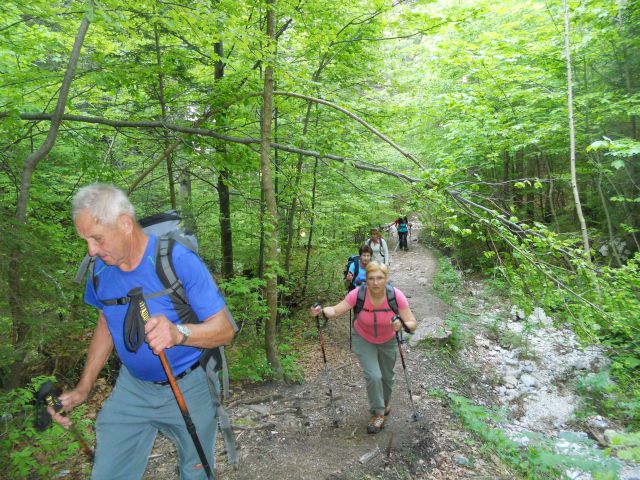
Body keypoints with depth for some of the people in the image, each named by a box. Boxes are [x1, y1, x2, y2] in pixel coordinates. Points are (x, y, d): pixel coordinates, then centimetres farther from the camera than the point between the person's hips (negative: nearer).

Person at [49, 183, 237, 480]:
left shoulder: (178, 260, -25)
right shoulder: (100, 268, -7)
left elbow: (225, 328, -25)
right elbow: (106, 325, 10)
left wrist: (179, 333, -44)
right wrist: (83, 388, 4)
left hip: (187, 388, -3)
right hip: (131, 388, 4)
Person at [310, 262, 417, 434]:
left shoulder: (396, 296, -31)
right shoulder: (358, 294, -32)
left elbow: (412, 323, -27)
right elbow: (335, 311, -30)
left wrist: (401, 325, -49)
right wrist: (321, 311, -50)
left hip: (388, 341, 1)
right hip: (363, 339, -1)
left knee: (387, 376, 18)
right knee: (373, 376, -12)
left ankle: (385, 401, 51)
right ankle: (378, 414, 14)